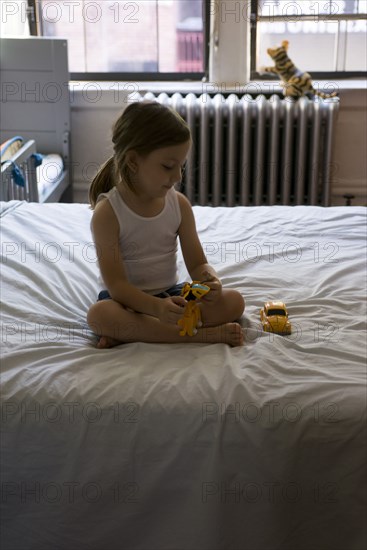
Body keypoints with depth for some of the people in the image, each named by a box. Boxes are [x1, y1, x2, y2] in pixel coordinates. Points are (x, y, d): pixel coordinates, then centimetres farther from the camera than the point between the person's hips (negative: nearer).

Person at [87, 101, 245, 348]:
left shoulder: (180, 204, -3)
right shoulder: (107, 212, -17)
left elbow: (197, 263, 0)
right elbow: (116, 284, -21)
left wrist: (212, 282, -25)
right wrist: (157, 308, -38)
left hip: (171, 294, 5)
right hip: (128, 300, -4)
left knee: (234, 301, -16)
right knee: (99, 314, -37)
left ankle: (129, 333, -24)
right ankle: (203, 334, -31)